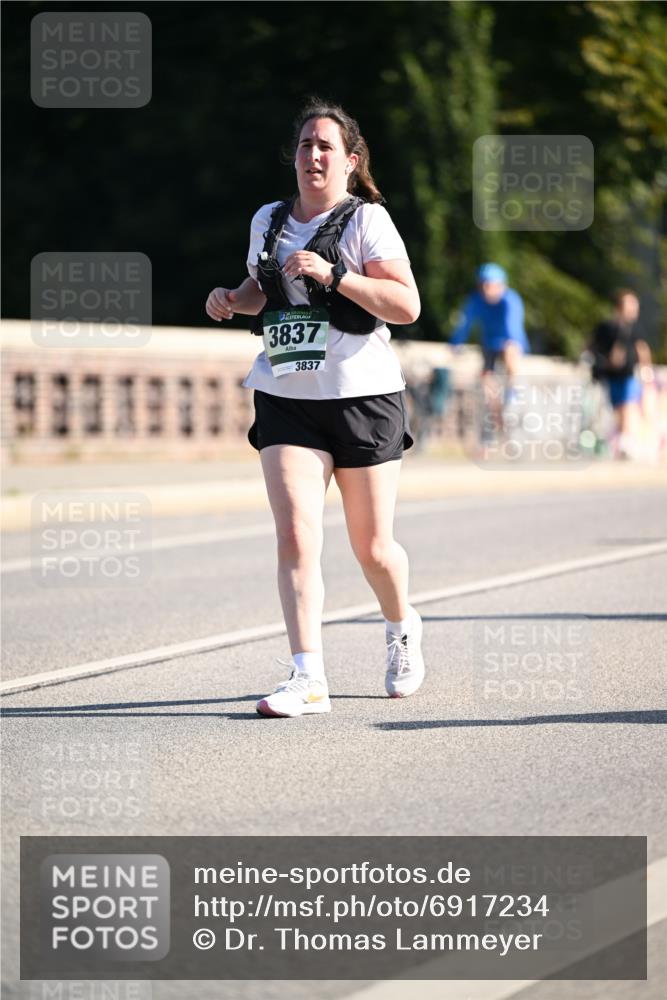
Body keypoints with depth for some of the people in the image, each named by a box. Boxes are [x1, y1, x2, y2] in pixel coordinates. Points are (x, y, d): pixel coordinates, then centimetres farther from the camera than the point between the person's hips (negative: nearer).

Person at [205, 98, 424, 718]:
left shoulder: (366, 220, -5)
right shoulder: (268, 221, 11)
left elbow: (407, 305, -13)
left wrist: (332, 274, -22)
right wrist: (232, 299, 5)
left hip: (362, 397, -3)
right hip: (286, 399, 3)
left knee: (371, 547, 7)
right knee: (295, 536, -13)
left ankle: (402, 629, 39)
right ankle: (309, 679, -17)